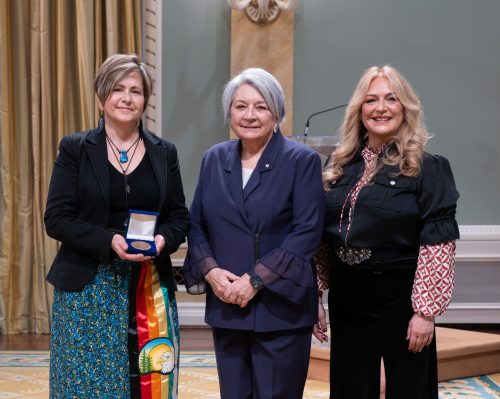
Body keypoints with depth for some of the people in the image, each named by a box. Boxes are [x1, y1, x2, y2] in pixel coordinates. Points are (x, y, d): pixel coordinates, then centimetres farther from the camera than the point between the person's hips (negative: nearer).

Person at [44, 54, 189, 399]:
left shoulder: (164, 152, 9)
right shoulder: (75, 149, 1)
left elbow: (180, 216, 11)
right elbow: (56, 218, -5)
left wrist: (164, 239, -12)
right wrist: (109, 241, -18)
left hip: (151, 289, 2)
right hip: (88, 289, -2)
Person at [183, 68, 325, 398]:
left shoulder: (302, 161, -4)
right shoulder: (215, 159, 10)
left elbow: (307, 232, -11)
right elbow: (196, 224, 10)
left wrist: (256, 280, -16)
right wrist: (210, 270, -8)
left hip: (280, 308, -4)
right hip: (226, 307, 4)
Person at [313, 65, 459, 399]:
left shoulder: (428, 169, -7)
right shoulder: (339, 166, 7)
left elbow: (437, 246, -12)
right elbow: (321, 238, 10)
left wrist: (425, 311, -16)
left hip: (400, 299, -4)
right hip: (347, 300, 4)